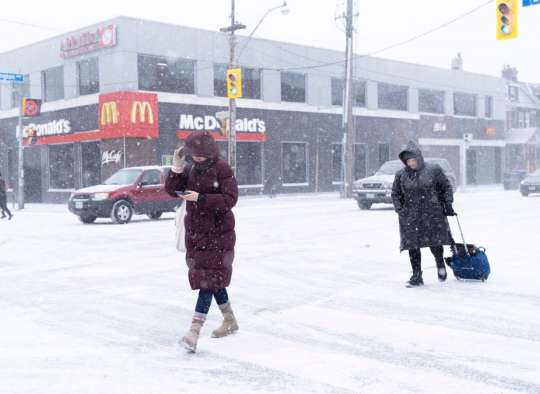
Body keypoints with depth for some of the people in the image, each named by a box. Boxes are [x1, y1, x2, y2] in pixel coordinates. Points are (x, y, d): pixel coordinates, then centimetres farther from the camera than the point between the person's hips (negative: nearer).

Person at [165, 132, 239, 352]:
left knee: (208, 280, -10)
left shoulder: (222, 169, -12)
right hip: (195, 232, 7)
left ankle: (194, 332, -13)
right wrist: (176, 168, -11)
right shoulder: (191, 169, 6)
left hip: (218, 233, -7)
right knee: (214, 279, 16)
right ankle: (230, 321, 33)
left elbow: (230, 199, -20)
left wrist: (200, 198, -26)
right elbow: (172, 190, 4)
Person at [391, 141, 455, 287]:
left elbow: (446, 186, 8)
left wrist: (448, 204, 1)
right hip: (410, 217, 2)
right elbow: (395, 194, 12)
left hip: (433, 214, -2)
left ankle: (440, 264, 31)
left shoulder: (433, 170, -1)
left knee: (435, 243, -2)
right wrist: (400, 211, 1)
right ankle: (417, 276, 11)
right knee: (413, 246, 0)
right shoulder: (401, 175, 4)